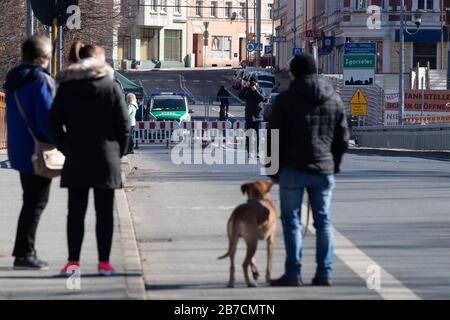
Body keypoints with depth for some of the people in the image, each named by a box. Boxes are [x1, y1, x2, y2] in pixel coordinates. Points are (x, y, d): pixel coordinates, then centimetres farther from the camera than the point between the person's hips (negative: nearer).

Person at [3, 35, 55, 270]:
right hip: (37, 151, -9)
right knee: (36, 202, -3)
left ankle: (24, 251, 20)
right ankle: (24, 254, -4)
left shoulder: (14, 79, 10)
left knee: (31, 201, 17)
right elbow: (46, 117, -21)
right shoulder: (40, 80, -18)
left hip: (19, 149, 9)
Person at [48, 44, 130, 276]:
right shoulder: (111, 87, -2)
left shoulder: (66, 88, 4)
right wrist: (119, 151, 7)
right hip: (106, 158, -2)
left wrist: (66, 148, 10)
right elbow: (124, 124, -4)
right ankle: (104, 262, 1)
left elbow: (54, 122, 3)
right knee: (104, 212, 3)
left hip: (75, 160, 2)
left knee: (76, 211, 5)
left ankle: (73, 261, 1)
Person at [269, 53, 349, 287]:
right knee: (323, 220, 9)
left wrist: (274, 169, 4)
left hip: (293, 169, -4)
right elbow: (343, 139, 11)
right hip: (324, 171, 4)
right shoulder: (335, 100, 9)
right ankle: (324, 273, 7)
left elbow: (275, 137, -5)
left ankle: (293, 274, -1)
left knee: (291, 220, 2)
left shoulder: (286, 100, -5)